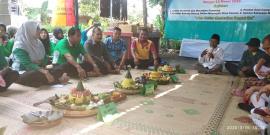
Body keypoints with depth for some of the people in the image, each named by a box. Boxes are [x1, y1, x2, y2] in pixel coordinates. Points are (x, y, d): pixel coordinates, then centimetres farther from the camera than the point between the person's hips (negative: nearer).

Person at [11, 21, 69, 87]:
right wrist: (44, 71, -41)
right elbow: (27, 64, -28)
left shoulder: (38, 42, 8)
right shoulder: (19, 46, -16)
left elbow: (45, 58, 8)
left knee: (59, 71, -15)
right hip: (23, 73, -7)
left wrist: (43, 68, -16)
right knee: (40, 75, -41)